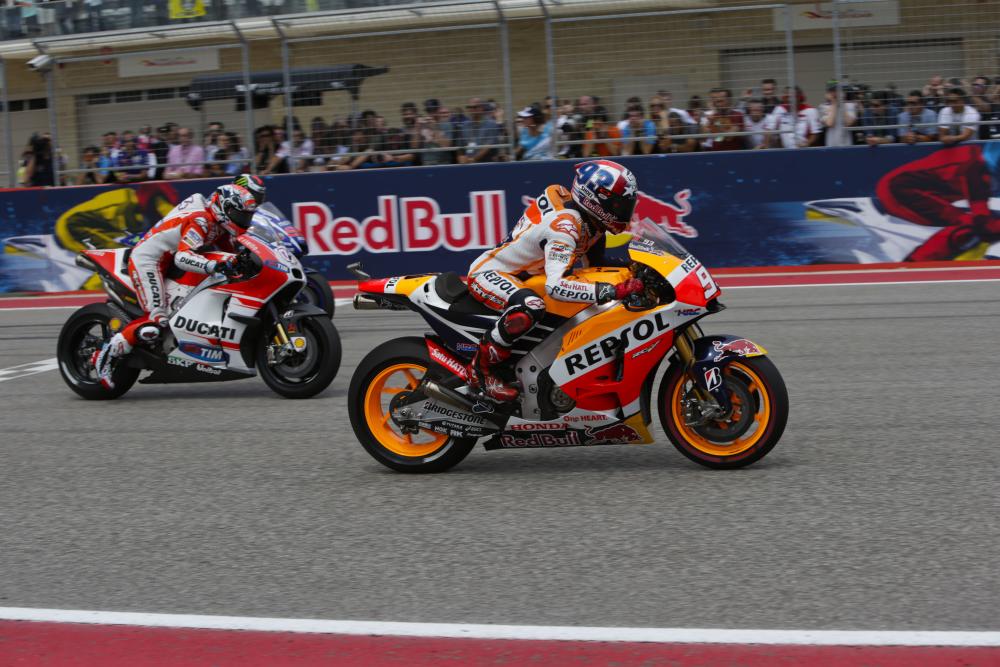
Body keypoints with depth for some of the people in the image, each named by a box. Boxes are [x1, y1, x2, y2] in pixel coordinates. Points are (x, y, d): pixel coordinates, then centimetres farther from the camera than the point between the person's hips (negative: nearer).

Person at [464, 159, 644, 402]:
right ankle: (481, 369, -23)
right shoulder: (563, 227, -31)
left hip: (521, 272, 10)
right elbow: (555, 285, -45)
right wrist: (612, 291, -49)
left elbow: (596, 261, 14)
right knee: (531, 307, -40)